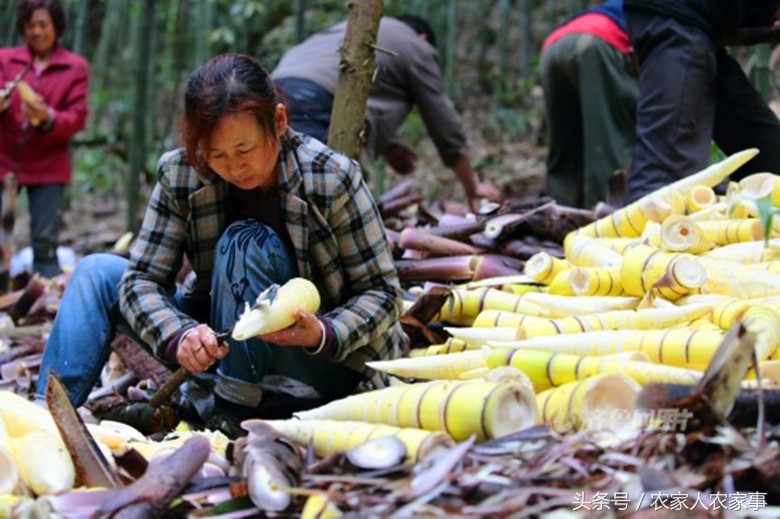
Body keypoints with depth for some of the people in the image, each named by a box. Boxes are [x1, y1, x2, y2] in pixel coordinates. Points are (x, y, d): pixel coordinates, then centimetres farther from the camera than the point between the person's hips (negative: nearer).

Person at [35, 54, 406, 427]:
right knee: (98, 273, -7)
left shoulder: (332, 178, -21)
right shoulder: (180, 175, -13)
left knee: (245, 244, -28)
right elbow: (141, 280, -13)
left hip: (323, 361, -4)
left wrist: (322, 334, -36)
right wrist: (181, 336, -34)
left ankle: (231, 412, -27)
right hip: (222, 346, 4)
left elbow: (382, 293, -16)